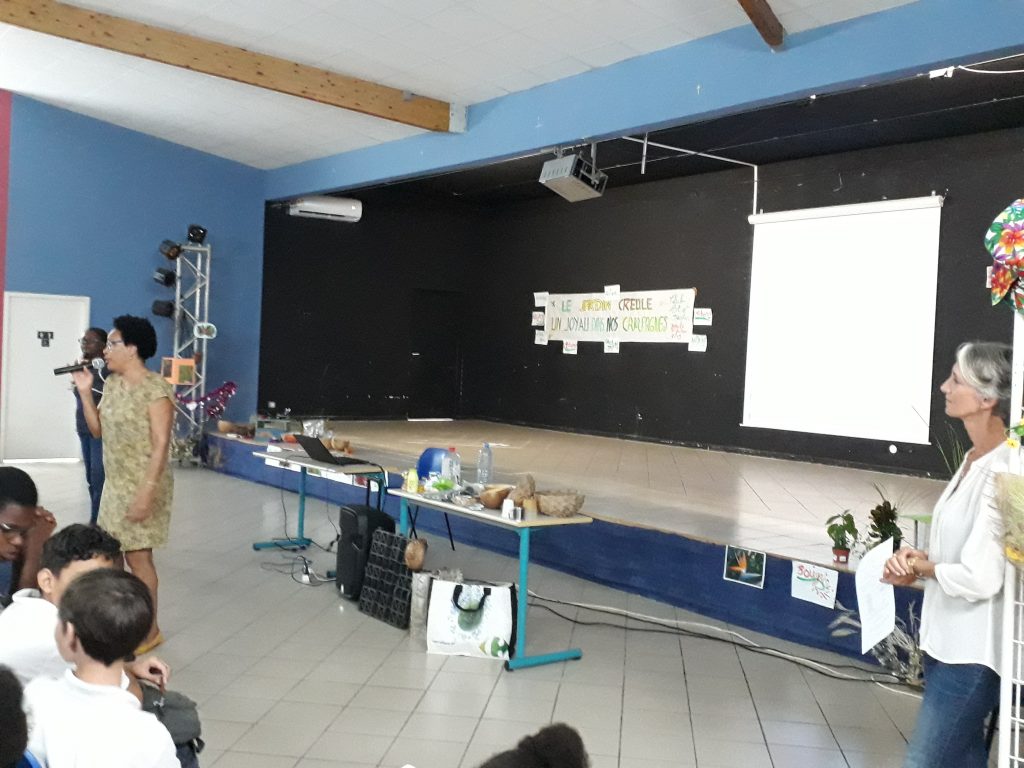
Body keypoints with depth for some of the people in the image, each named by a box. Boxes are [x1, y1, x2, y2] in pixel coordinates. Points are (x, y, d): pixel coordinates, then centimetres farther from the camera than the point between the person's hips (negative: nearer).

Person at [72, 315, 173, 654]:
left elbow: (160, 446, -20)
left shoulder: (156, 389, -18)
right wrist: (85, 392, 1)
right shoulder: (112, 383, 8)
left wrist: (146, 493, -23)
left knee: (138, 557, -1)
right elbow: (97, 430, 13)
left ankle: (150, 631, 14)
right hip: (115, 484, 8)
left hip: (142, 486, -8)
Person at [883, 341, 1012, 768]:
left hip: (971, 653, -9)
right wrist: (915, 564, -1)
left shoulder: (1002, 473, -22)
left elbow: (979, 578, -26)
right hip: (948, 642, 9)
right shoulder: (975, 460, 7)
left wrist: (923, 567, -8)